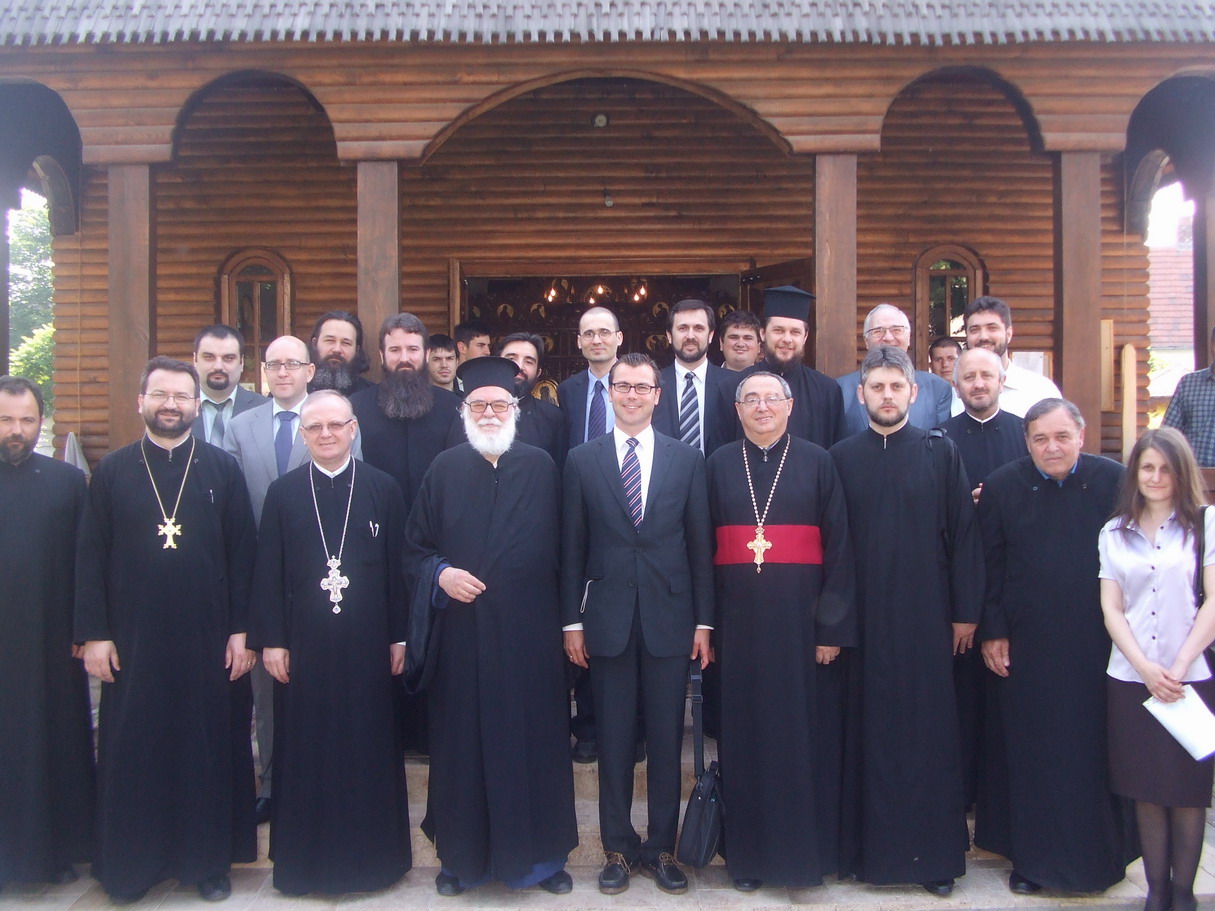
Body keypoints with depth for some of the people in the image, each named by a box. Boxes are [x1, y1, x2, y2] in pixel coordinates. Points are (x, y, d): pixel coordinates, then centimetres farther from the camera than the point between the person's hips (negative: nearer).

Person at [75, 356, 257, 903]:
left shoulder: (223, 470, 3)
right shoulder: (112, 472, 4)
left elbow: (242, 553, 1)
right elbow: (91, 556, 3)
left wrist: (241, 630, -3)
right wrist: (93, 633, -3)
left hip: (208, 640, 0)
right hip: (132, 639, 1)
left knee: (208, 749, 7)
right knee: (131, 752, 7)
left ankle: (210, 860, 22)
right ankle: (128, 866, 23)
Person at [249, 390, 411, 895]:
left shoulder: (384, 489, 1)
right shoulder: (282, 493, 3)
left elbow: (397, 567, 2)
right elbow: (268, 571, 3)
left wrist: (399, 636, 0)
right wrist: (271, 640, -2)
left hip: (366, 645, 0)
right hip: (303, 645, 1)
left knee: (369, 749, 7)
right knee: (304, 750, 8)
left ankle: (371, 853, 23)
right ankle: (305, 860, 23)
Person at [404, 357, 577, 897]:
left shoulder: (542, 468, 2)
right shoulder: (444, 470, 4)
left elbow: (561, 549, 2)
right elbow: (414, 549, 7)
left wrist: (570, 621, -3)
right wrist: (440, 573, -13)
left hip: (529, 631, 0)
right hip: (461, 631, 1)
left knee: (533, 741, 7)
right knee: (462, 743, 7)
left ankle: (539, 854, 23)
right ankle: (462, 856, 24)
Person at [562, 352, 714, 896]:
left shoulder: (687, 460, 5)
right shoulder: (582, 460, 4)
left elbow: (700, 544, 4)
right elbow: (572, 546, 4)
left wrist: (703, 621, 1)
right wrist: (572, 620, 1)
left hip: (669, 616, 0)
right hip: (608, 618, 0)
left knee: (666, 739, 8)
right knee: (614, 739, 8)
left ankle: (661, 847, 22)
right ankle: (618, 848, 22)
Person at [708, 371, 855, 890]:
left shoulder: (817, 463, 1)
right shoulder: (719, 465, 6)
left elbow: (838, 547, -1)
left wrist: (833, 627, -7)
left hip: (799, 614, -1)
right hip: (739, 617, 1)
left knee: (802, 731, 4)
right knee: (745, 732, 8)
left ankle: (804, 847, 20)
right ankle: (748, 852, 21)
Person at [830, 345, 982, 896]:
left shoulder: (940, 453, 2)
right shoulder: (841, 458, 5)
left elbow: (963, 535, 2)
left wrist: (966, 611, -1)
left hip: (926, 616, -1)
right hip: (863, 617, 1)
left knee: (930, 733, 4)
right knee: (869, 730, 6)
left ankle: (935, 853, 17)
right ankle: (868, 846, 19)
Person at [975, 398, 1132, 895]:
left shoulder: (1115, 481, -4)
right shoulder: (1001, 486, -3)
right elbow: (990, 564, 0)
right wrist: (992, 631, -3)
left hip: (1099, 644, 0)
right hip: (1027, 644, 0)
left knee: (1097, 751, 10)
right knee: (1030, 754, 8)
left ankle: (1101, 854, 28)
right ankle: (1032, 857, 22)